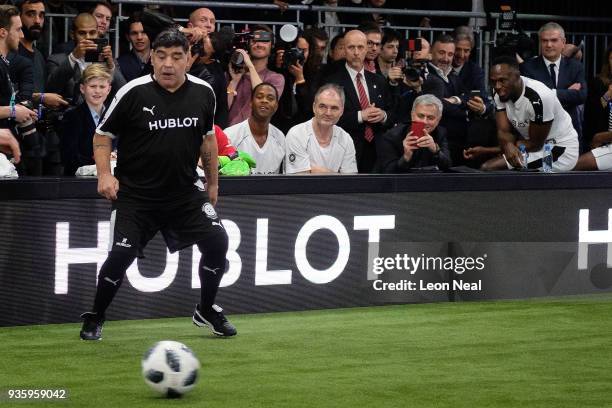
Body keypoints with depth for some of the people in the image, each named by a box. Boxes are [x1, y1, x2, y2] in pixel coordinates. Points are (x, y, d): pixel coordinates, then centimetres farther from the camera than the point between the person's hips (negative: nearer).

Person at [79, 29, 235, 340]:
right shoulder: (133, 93, -13)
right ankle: (95, 318, 12)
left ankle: (206, 311, 16)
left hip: (185, 192, 3)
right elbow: (102, 134, -3)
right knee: (121, 255, -12)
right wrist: (105, 174, -16)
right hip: (135, 194, -3)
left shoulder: (203, 93, -1)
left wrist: (213, 183, 19)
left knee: (217, 242, -8)